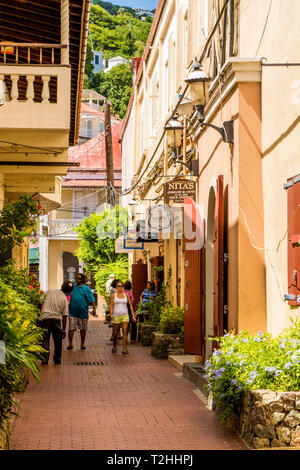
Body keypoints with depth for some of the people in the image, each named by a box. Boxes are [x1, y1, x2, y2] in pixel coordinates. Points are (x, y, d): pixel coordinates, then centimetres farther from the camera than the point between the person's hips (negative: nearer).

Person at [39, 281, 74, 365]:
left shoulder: (50, 291, 4)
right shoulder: (64, 299, 2)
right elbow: (64, 316, 1)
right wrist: (64, 329, 7)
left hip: (45, 317, 0)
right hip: (56, 318, 0)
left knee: (45, 339, 4)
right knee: (58, 340, 15)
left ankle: (45, 359, -6)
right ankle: (57, 359, 20)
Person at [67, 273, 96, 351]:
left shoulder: (86, 289, -2)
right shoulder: (73, 287, 8)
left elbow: (92, 300, -6)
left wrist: (94, 309, -13)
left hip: (83, 312, -2)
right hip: (72, 312, 2)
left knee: (83, 329, 7)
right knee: (71, 328, -1)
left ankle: (82, 344, 16)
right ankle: (70, 344, 4)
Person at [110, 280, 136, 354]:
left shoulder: (126, 295, 7)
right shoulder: (113, 295, 4)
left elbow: (130, 305, 8)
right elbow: (111, 306, 0)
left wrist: (133, 315, 2)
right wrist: (111, 314, -14)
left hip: (125, 315, 1)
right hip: (116, 316, -1)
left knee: (125, 332, -8)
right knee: (115, 333, 6)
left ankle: (124, 349, -7)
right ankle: (114, 347, 27)